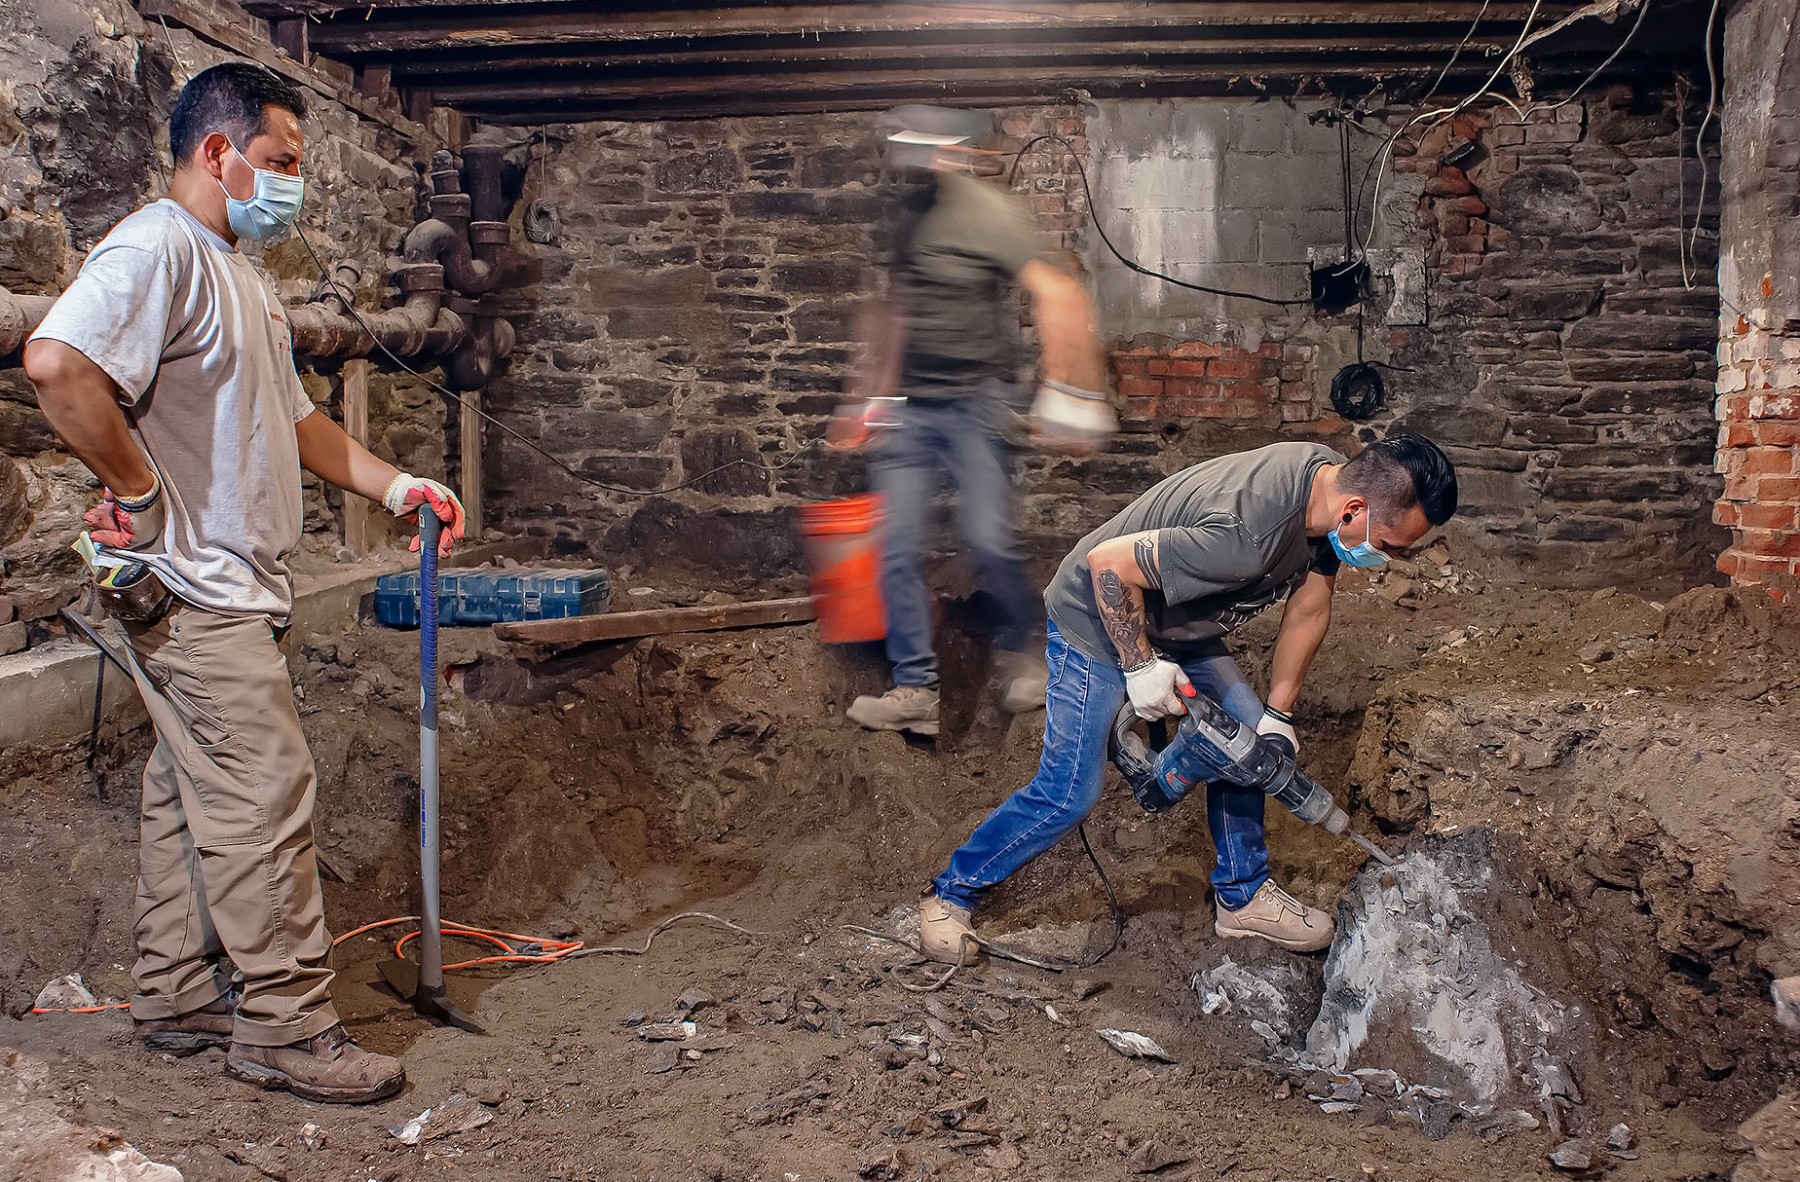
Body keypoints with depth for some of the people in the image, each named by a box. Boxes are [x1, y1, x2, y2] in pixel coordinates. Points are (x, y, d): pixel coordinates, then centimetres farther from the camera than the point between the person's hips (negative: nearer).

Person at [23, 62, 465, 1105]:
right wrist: (140, 494, -21)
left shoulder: (239, 271, 20)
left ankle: (181, 998, 26)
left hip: (230, 589, 10)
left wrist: (397, 485, 18)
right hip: (192, 586, -10)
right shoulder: (158, 248, -13)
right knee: (262, 801, -8)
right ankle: (287, 1028, 1)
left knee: (196, 796, 15)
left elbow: (292, 419, 26)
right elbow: (57, 363, -29)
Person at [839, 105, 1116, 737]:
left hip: (976, 401, -6)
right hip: (910, 406, 6)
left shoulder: (990, 213, -11)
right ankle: (916, 688, 5)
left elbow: (1058, 294, -19)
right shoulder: (908, 205, 12)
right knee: (897, 548, -3)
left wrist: (1066, 394, -23)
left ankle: (1017, 651, 18)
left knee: (990, 539, -11)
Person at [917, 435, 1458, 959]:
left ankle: (1242, 896, 24)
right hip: (1099, 621, -8)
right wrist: (1141, 666, -23)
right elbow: (1107, 563, -31)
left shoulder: (1335, 480, -13)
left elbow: (1309, 609, 0)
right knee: (1069, 795, -7)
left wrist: (1277, 714, -1)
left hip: (1179, 625, 9)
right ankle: (951, 894, 11)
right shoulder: (1247, 537, -40)